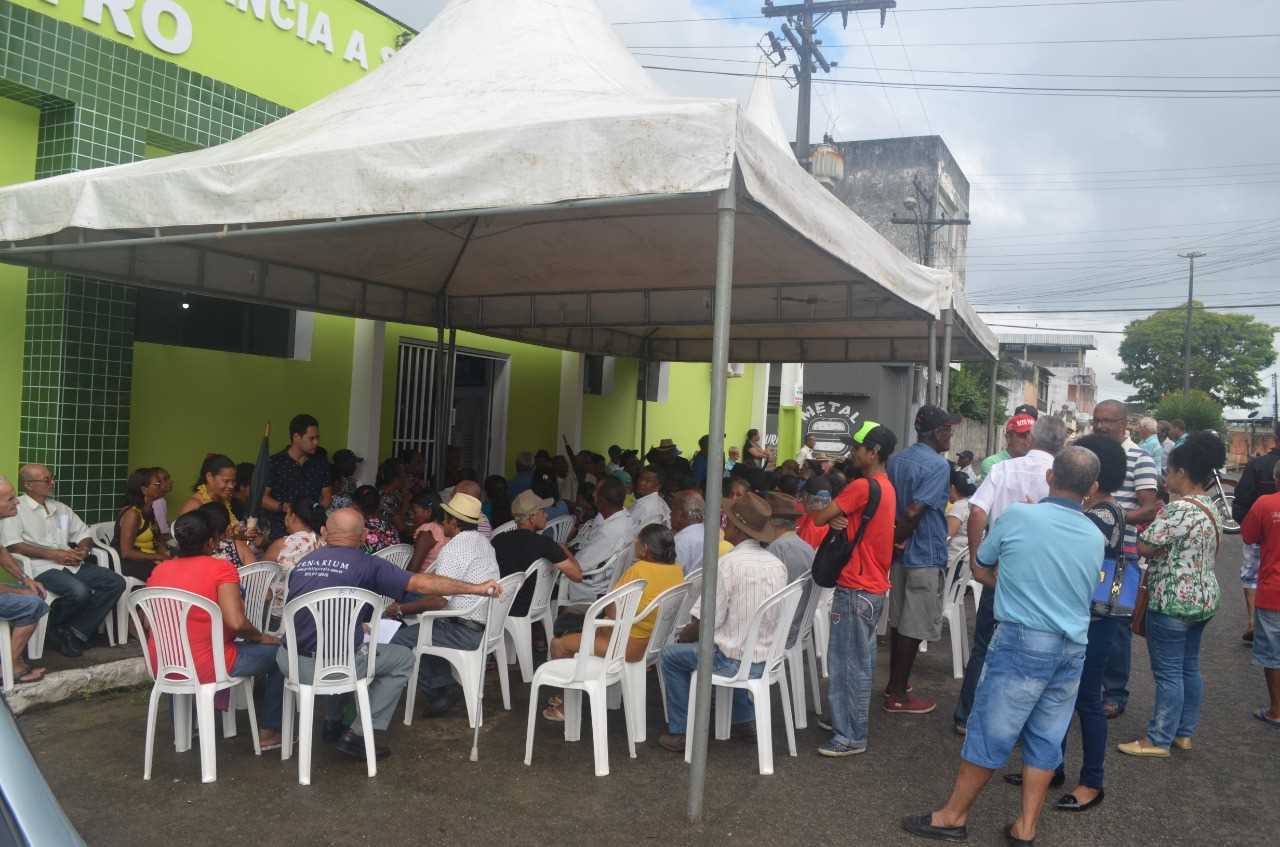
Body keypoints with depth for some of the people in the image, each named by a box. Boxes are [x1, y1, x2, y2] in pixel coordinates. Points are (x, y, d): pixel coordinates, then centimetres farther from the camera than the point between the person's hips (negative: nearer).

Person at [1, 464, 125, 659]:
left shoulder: (60, 508, 23)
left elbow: (83, 534, 24)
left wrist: (84, 549, 0)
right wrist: (52, 554, -17)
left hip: (72, 564, 7)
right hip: (41, 567, -7)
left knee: (116, 582, -14)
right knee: (79, 591, -33)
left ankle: (77, 632, -12)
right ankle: (55, 629, -2)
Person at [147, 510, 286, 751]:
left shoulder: (159, 570, 4)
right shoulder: (221, 568, -13)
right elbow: (235, 622, -23)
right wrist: (261, 637, -4)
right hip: (206, 668, -6)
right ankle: (268, 731, 16)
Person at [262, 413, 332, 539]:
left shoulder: (320, 464, 11)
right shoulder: (275, 463, -1)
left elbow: (327, 496, 12)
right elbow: (262, 498, -2)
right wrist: (284, 507, -16)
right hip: (282, 529, -3)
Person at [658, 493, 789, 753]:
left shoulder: (729, 564, -20)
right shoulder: (777, 564, 1)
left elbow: (706, 622, -18)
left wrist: (684, 635, 4)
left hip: (736, 663, -7)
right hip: (770, 660, 7)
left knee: (671, 655, 12)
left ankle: (680, 732, 16)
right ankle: (746, 720, 37)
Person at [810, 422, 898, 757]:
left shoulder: (862, 486, -19)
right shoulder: (886, 487, 12)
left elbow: (818, 518, -16)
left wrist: (830, 515, 5)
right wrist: (839, 520, -9)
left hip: (856, 589, -10)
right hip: (873, 586, 10)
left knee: (848, 663, -3)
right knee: (860, 661, 17)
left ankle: (851, 737, 4)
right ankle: (850, 722, 28)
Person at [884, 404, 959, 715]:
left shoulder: (896, 460, 8)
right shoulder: (938, 465, -17)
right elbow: (913, 513, -23)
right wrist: (896, 543, -11)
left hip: (902, 553, 8)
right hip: (925, 555, -8)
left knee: (898, 620, 17)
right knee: (914, 626, 0)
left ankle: (895, 682, 28)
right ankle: (898, 696, 7)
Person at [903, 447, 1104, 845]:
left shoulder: (1018, 515, -7)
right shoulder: (1095, 538, 6)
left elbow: (980, 571, 5)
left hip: (1023, 641, -5)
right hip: (1073, 650, 5)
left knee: (990, 730, 4)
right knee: (1046, 739, 12)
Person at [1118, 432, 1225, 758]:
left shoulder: (1181, 509, -22)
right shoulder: (1210, 507, 10)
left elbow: (1144, 546, -23)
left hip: (1174, 601, -10)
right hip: (1203, 598, 10)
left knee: (1168, 672, -3)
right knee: (1190, 667, 16)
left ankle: (1158, 741, 4)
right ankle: (1184, 732, 26)